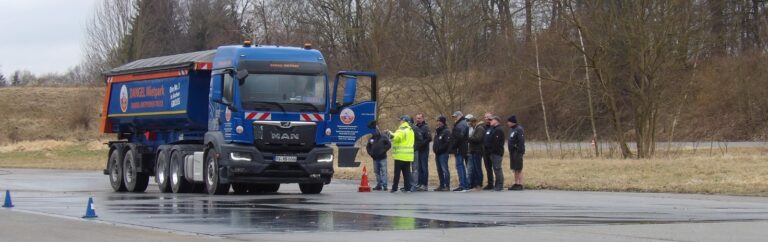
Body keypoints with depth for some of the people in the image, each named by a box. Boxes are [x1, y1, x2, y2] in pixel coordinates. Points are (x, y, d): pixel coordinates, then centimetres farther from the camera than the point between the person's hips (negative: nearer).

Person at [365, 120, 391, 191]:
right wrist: (370, 153, 4)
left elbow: (389, 145, -6)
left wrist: (383, 150, -12)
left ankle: (384, 185, -8)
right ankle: (379, 185, 14)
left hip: (382, 158, -5)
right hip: (375, 158, 5)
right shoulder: (371, 138, 11)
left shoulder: (384, 137, -2)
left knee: (383, 172, -7)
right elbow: (368, 147, 20)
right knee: (377, 172, 8)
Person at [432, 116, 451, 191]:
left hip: (443, 154, -9)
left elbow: (447, 142, -18)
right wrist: (434, 148, 11)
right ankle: (442, 185, 16)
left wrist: (439, 149, -17)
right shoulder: (437, 131, 19)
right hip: (437, 154, 9)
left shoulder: (446, 131, -9)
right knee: (439, 170, 11)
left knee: (445, 169, -11)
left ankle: (447, 186, -11)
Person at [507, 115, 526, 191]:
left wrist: (519, 152, -23)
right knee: (515, 169, 12)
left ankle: (520, 185, -4)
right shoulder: (512, 129, 16)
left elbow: (521, 141, -20)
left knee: (519, 169, -6)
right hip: (512, 151, 9)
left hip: (517, 152, -9)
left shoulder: (519, 129, -14)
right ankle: (516, 184, 17)